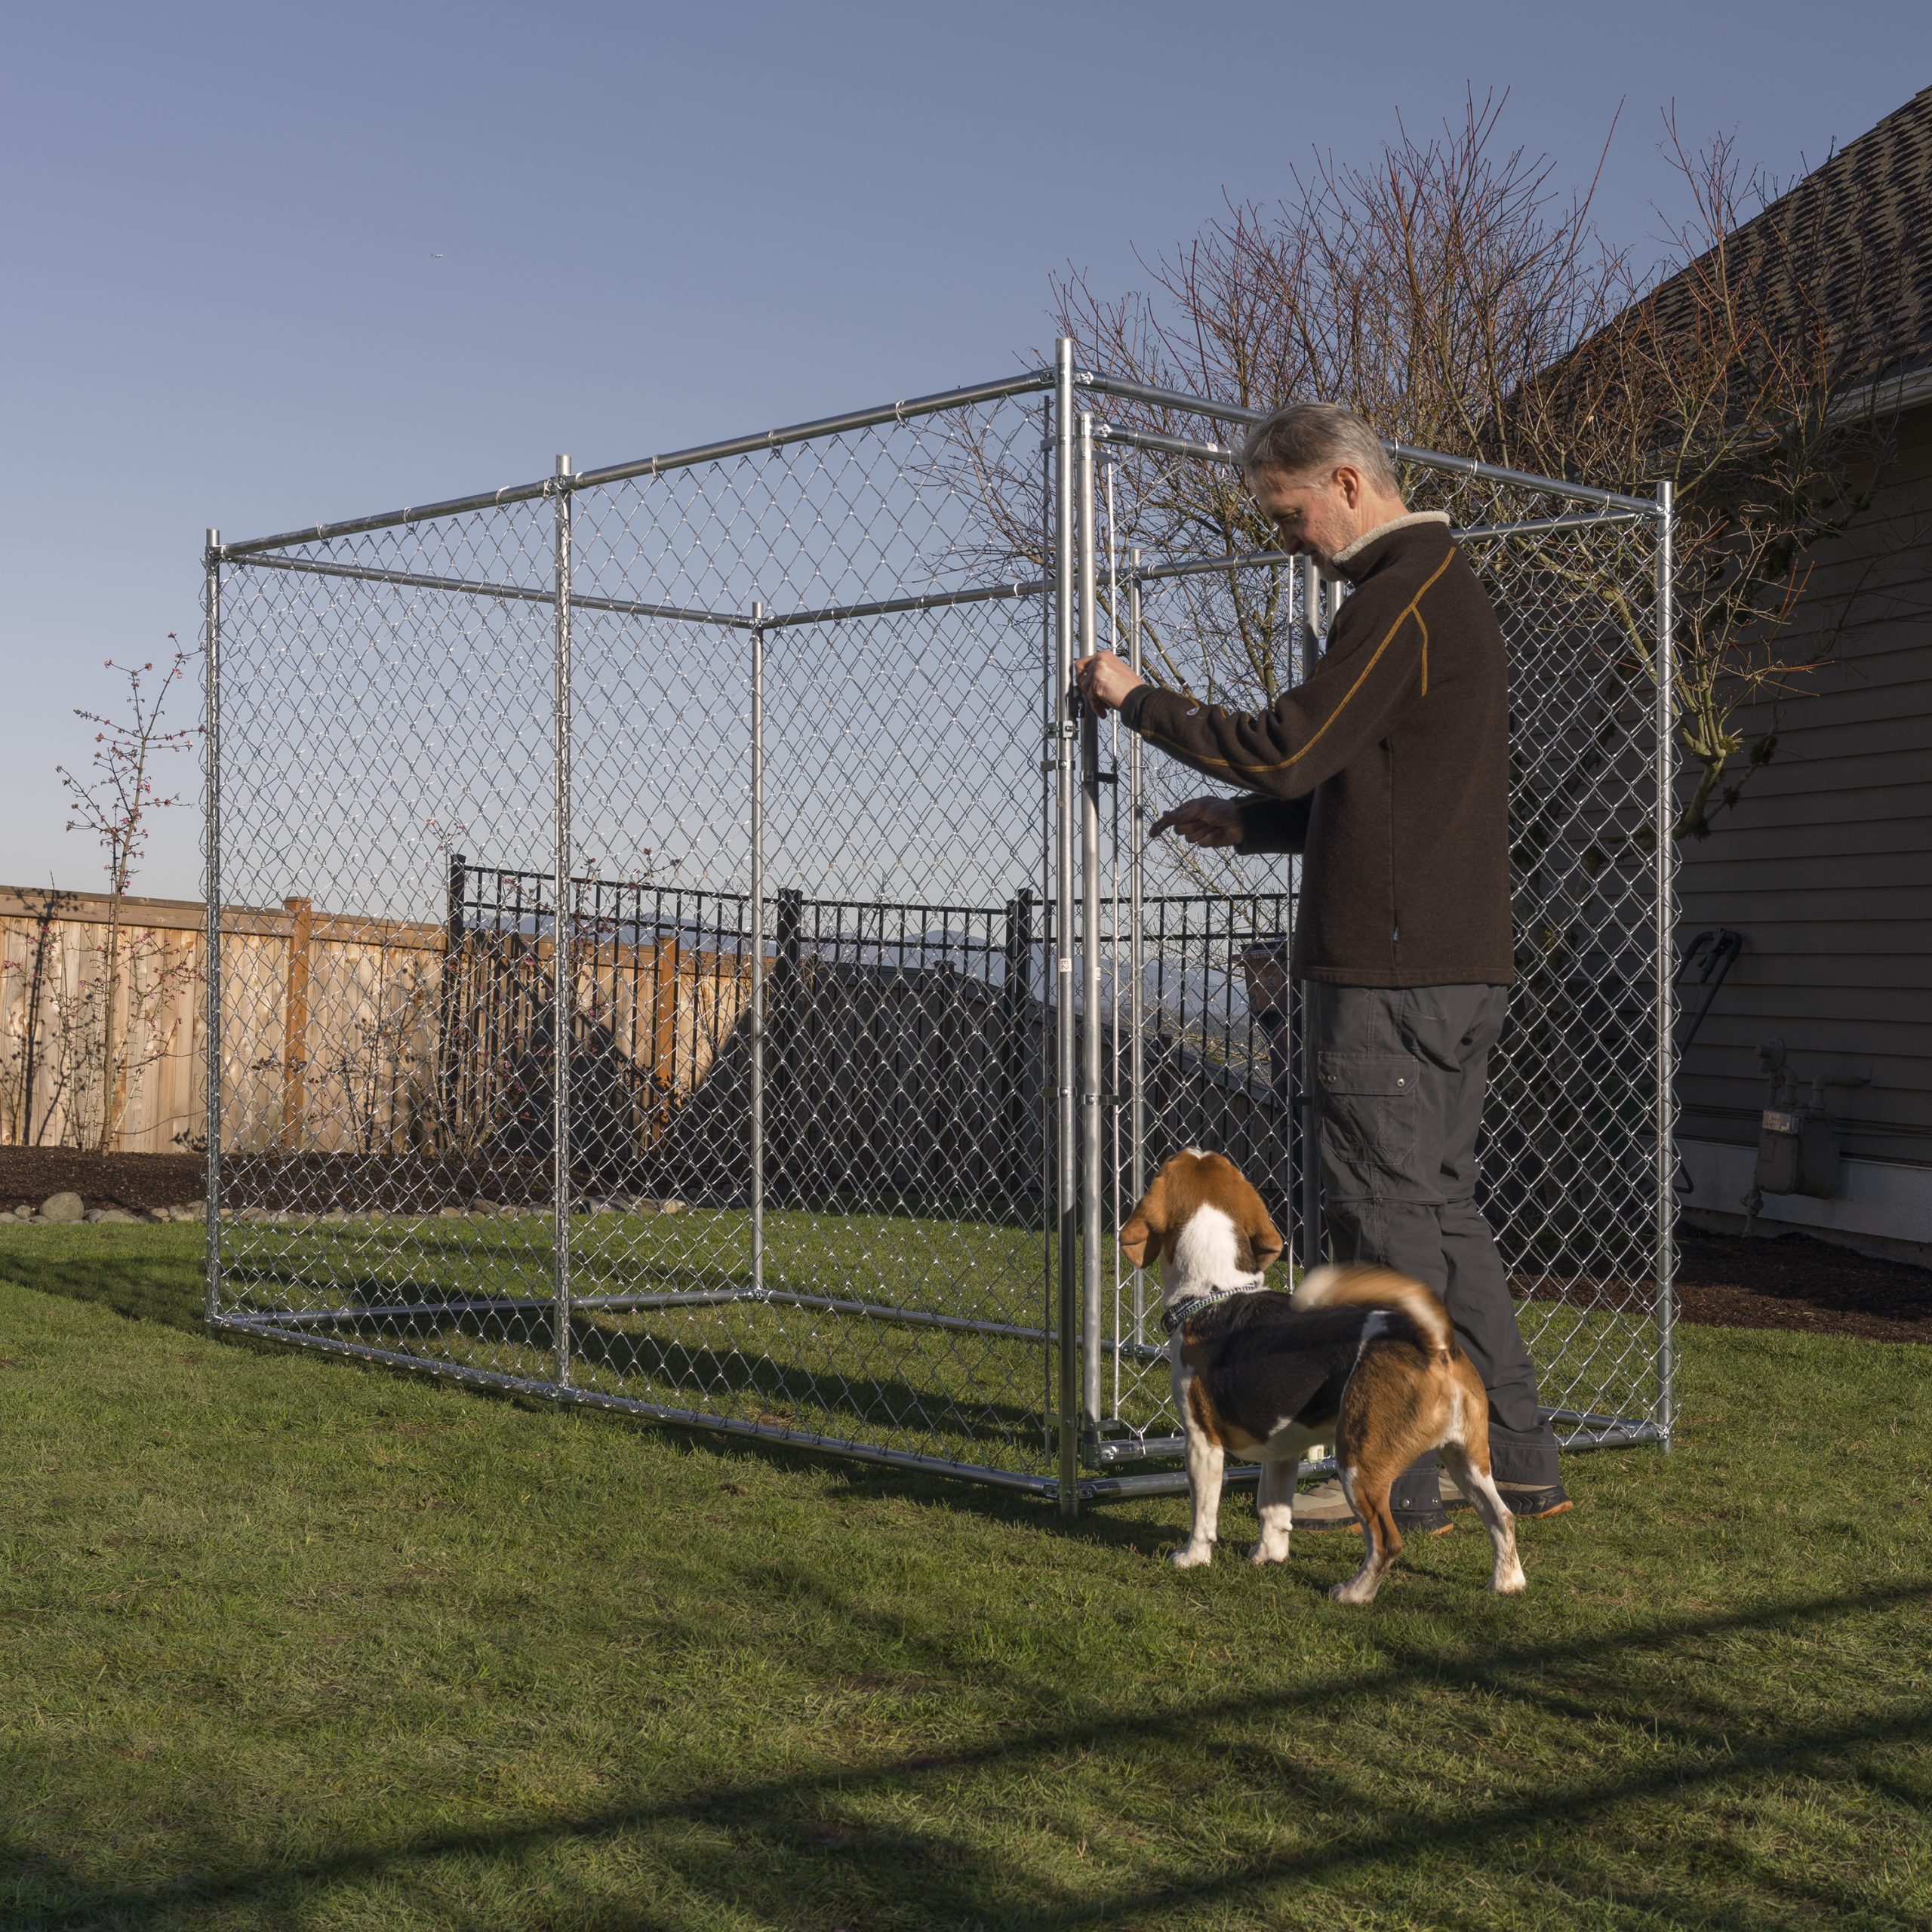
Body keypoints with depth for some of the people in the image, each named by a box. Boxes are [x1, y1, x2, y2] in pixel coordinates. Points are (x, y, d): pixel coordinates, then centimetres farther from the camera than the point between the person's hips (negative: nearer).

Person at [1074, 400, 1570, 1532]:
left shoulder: (1401, 602, -12)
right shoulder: (1455, 597, 21)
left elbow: (1291, 747, -18)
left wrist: (1137, 699, -7)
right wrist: (1248, 822, 19)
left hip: (1392, 969, -10)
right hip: (1464, 966, 10)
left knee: (1387, 1213, -3)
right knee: (1443, 1205, 14)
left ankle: (1401, 1485, 4)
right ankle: (1522, 1466, 18)